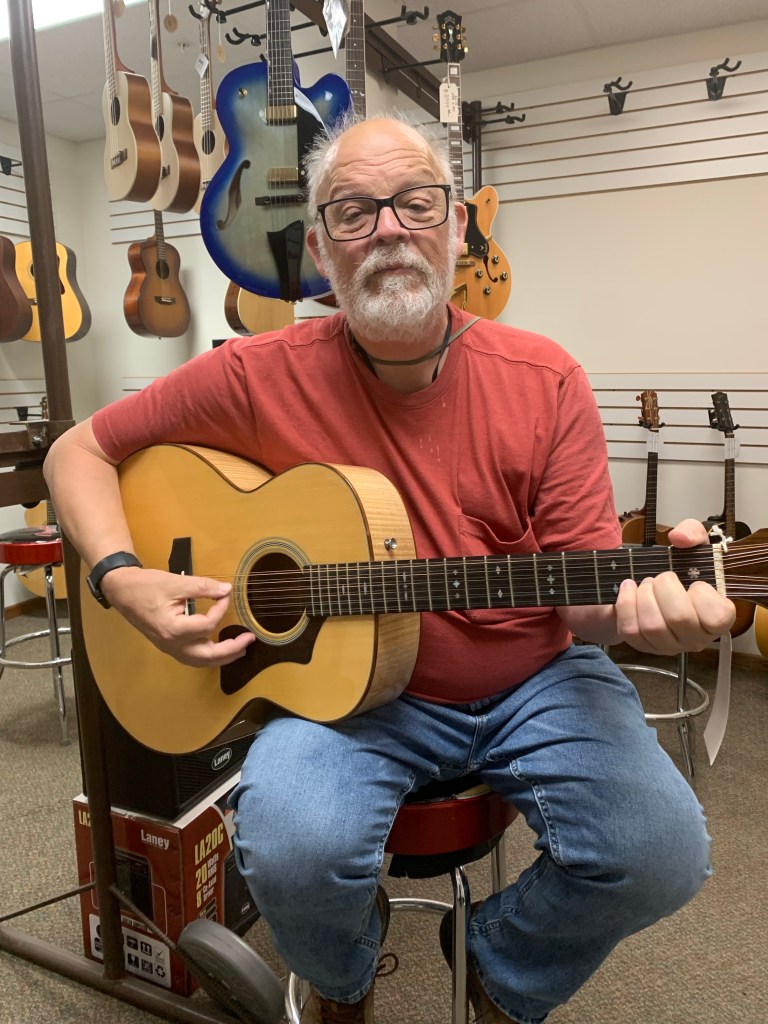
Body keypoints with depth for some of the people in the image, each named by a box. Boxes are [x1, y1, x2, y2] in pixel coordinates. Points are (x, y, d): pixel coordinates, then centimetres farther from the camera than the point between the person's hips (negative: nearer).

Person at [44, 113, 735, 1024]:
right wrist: (123, 579, -15)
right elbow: (80, 450, 1)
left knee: (658, 853, -19)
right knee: (292, 850, -28)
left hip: (533, 682, 2)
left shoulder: (546, 382, -7)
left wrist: (641, 605, -30)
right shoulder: (261, 377, -9)